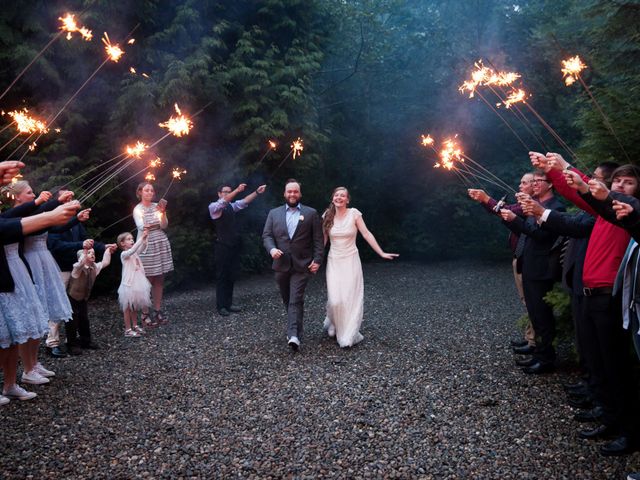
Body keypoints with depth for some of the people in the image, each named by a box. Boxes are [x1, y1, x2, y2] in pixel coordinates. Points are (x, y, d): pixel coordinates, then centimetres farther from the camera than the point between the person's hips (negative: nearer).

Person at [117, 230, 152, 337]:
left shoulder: (134, 252, 7)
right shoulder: (124, 254, -13)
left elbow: (142, 247, -8)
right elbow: (132, 250, -32)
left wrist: (145, 238, -26)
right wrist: (141, 238, -36)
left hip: (137, 283, 7)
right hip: (129, 285, -7)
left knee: (135, 307, 17)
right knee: (128, 308, 4)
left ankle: (135, 326, 29)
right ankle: (128, 330, 11)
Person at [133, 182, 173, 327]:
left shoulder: (157, 206, 8)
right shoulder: (138, 209, -1)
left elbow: (164, 226, -2)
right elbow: (141, 226, -16)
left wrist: (163, 212, -17)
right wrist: (147, 225, -34)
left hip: (161, 245, 4)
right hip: (146, 246, -4)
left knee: (159, 280, 6)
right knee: (147, 281, -4)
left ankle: (158, 311, 14)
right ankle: (145, 314, 0)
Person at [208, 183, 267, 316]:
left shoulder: (231, 206, 15)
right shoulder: (213, 206, -4)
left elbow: (244, 202, 1)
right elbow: (223, 201, -23)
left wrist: (257, 192, -14)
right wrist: (237, 190, -34)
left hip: (234, 246, 6)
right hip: (223, 246, -6)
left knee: (231, 276, 11)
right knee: (222, 276, 0)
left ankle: (228, 303, 21)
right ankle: (221, 306, 8)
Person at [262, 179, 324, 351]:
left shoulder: (311, 213, 3)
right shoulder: (274, 213, 9)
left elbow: (318, 239, 0)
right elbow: (266, 235, 4)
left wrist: (317, 260, -9)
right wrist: (272, 249, -16)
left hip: (301, 266, -3)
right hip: (281, 265, 4)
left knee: (296, 301, -12)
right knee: (287, 300, 14)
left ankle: (294, 336, -17)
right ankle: (295, 330, 31)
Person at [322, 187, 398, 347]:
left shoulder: (354, 214, -6)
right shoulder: (327, 216, 2)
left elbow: (367, 234, -8)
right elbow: (323, 240, 6)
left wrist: (382, 253, -12)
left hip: (351, 261, -1)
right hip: (333, 261, 1)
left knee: (351, 298, -2)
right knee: (335, 299, -6)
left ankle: (349, 336, 12)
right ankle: (333, 324, 26)